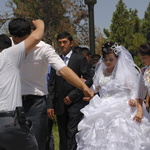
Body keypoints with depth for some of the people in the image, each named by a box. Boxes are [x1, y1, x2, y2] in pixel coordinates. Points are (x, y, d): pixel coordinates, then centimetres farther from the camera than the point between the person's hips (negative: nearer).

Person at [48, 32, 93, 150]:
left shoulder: (80, 59, 2)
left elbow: (88, 80, -3)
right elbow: (52, 85, 13)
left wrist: (73, 96, -9)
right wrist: (51, 105, 5)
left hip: (75, 104, -4)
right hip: (60, 106, 5)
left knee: (72, 137, -13)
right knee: (63, 138, 6)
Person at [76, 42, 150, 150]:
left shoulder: (125, 72, 0)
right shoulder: (100, 72, 13)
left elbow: (134, 88, 0)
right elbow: (95, 90, 23)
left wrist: (133, 99, -18)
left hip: (120, 109, -4)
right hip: (102, 111, 4)